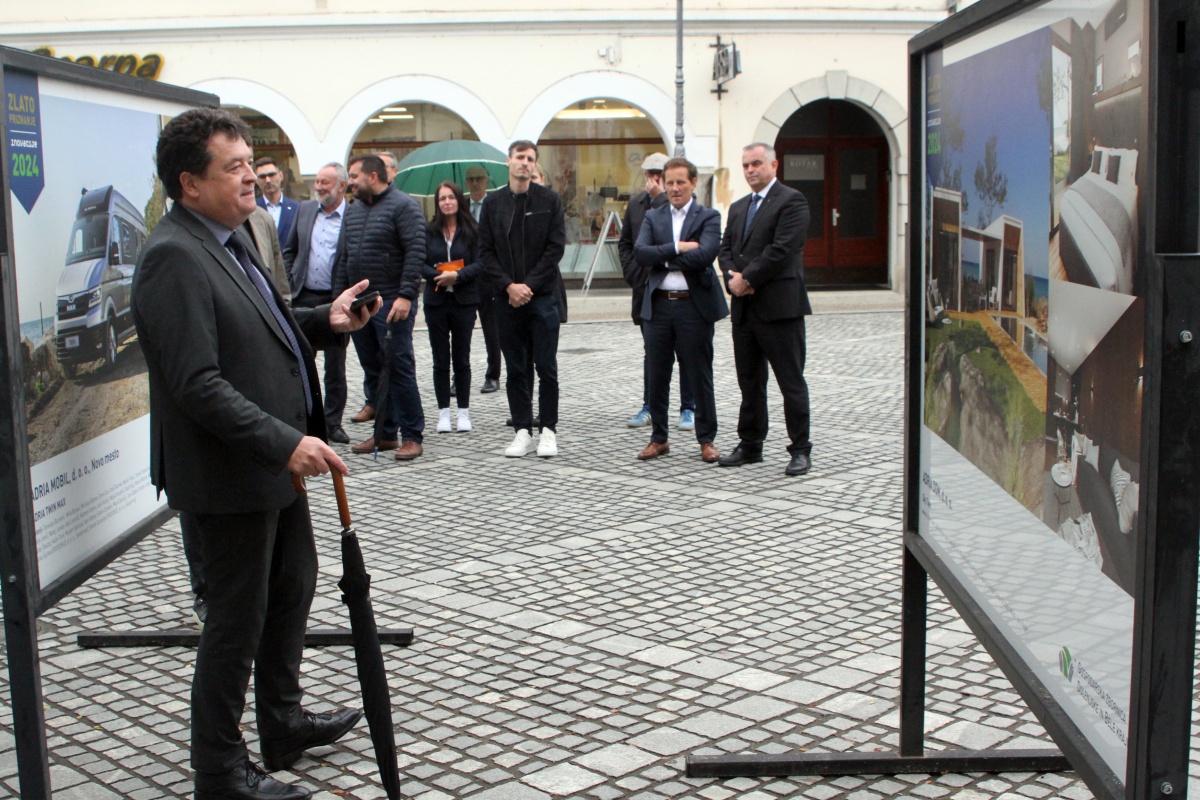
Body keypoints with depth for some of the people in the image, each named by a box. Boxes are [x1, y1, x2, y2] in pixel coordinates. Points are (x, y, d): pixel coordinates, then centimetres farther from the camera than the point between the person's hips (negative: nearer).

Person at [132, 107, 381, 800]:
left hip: (276, 462, 10)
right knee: (238, 619, 2)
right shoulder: (175, 257, -21)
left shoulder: (231, 240, 10)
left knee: (294, 586, 23)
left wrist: (324, 321, 4)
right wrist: (285, 443, -31)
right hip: (229, 475, -10)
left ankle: (283, 722, 42)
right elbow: (197, 385, -27)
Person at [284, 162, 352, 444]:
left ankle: (333, 422, 17)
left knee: (335, 368, 7)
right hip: (305, 298, 4)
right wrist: (292, 282, 7)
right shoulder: (305, 209, 8)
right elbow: (289, 250, 16)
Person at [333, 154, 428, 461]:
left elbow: (416, 252, -14)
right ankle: (385, 433, 17)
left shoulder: (403, 205, -6)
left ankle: (412, 437, 0)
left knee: (400, 369, -6)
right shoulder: (353, 210, 17)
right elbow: (344, 258, 20)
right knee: (372, 371, 10)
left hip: (392, 305, -7)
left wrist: (405, 296, -21)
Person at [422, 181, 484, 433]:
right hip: (436, 301, 1)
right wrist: (439, 276, -17)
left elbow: (479, 264, -6)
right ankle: (443, 412, 10)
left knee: (462, 358, 4)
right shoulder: (428, 231, 4)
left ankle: (464, 412, 12)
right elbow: (421, 264, 0)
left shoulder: (472, 231, 1)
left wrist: (457, 275, -20)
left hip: (464, 301, -1)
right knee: (440, 359, 4)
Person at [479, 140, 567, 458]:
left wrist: (529, 285, -10)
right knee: (515, 369, 5)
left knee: (546, 368, -1)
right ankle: (523, 431, 12)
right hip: (507, 298, 2)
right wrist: (509, 286, -8)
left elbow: (556, 247, -3)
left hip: (543, 296, -2)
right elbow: (486, 250, 5)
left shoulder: (549, 201, 3)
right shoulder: (492, 202, 8)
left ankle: (548, 431, 8)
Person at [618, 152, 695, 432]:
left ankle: (688, 409, 12)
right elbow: (624, 243, 13)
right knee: (651, 351, 13)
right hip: (647, 289, 5)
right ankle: (649, 407, 21)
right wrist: (633, 274, 3)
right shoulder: (635, 204, 9)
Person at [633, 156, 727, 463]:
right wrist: (677, 248, -16)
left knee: (700, 377, 3)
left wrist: (663, 259, -9)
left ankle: (707, 440, 14)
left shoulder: (708, 217, 0)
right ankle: (659, 438, 20)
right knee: (657, 376, 8)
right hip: (658, 304, 3)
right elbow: (640, 252, -5)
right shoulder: (653, 217, 11)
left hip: (695, 305, -3)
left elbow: (705, 255, -17)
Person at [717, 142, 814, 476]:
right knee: (749, 382, 13)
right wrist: (732, 277, -6)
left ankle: (800, 450, 6)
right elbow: (726, 248, 15)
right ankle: (750, 445, 22)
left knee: (791, 382, -1)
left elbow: (782, 249, -16)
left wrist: (747, 279, -14)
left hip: (779, 306, -7)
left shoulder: (791, 201, -6)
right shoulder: (738, 207, 19)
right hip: (744, 308, 7)